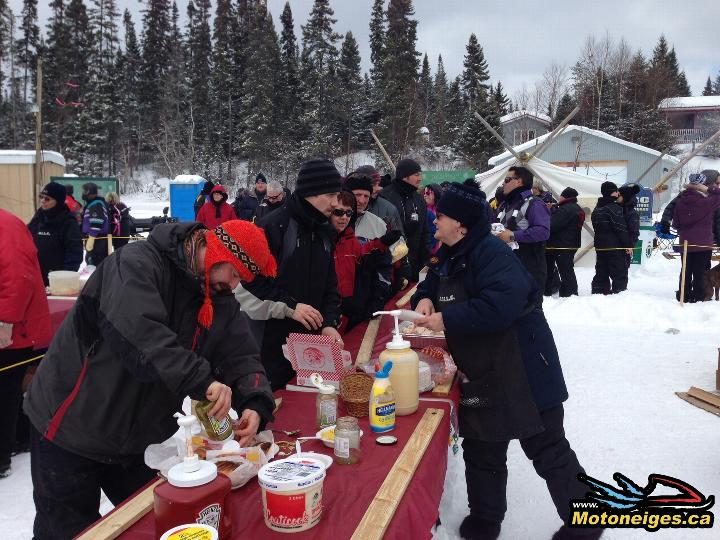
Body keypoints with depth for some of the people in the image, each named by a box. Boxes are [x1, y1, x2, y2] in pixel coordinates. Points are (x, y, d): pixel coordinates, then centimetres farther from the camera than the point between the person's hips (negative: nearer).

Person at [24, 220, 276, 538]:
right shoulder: (138, 263, -21)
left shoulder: (221, 302, 1)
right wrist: (202, 380, -43)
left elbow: (242, 356, -3)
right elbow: (134, 332, -38)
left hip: (136, 440, 6)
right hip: (70, 429, -6)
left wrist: (255, 404, -23)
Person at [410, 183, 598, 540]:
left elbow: (504, 302, -36)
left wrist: (447, 319, -28)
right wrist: (424, 300, -4)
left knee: (548, 451, 3)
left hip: (522, 372, -9)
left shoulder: (490, 252, -22)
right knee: (482, 451, 20)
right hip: (481, 376, 9)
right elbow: (431, 286, 21)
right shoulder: (448, 256, 7)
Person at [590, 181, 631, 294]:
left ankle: (598, 293, 15)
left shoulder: (597, 209, 12)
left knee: (601, 273, 14)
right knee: (620, 274, -3)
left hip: (600, 245, 8)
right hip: (614, 247, -8)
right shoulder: (614, 208, -15)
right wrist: (628, 245, -11)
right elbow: (621, 229, -16)